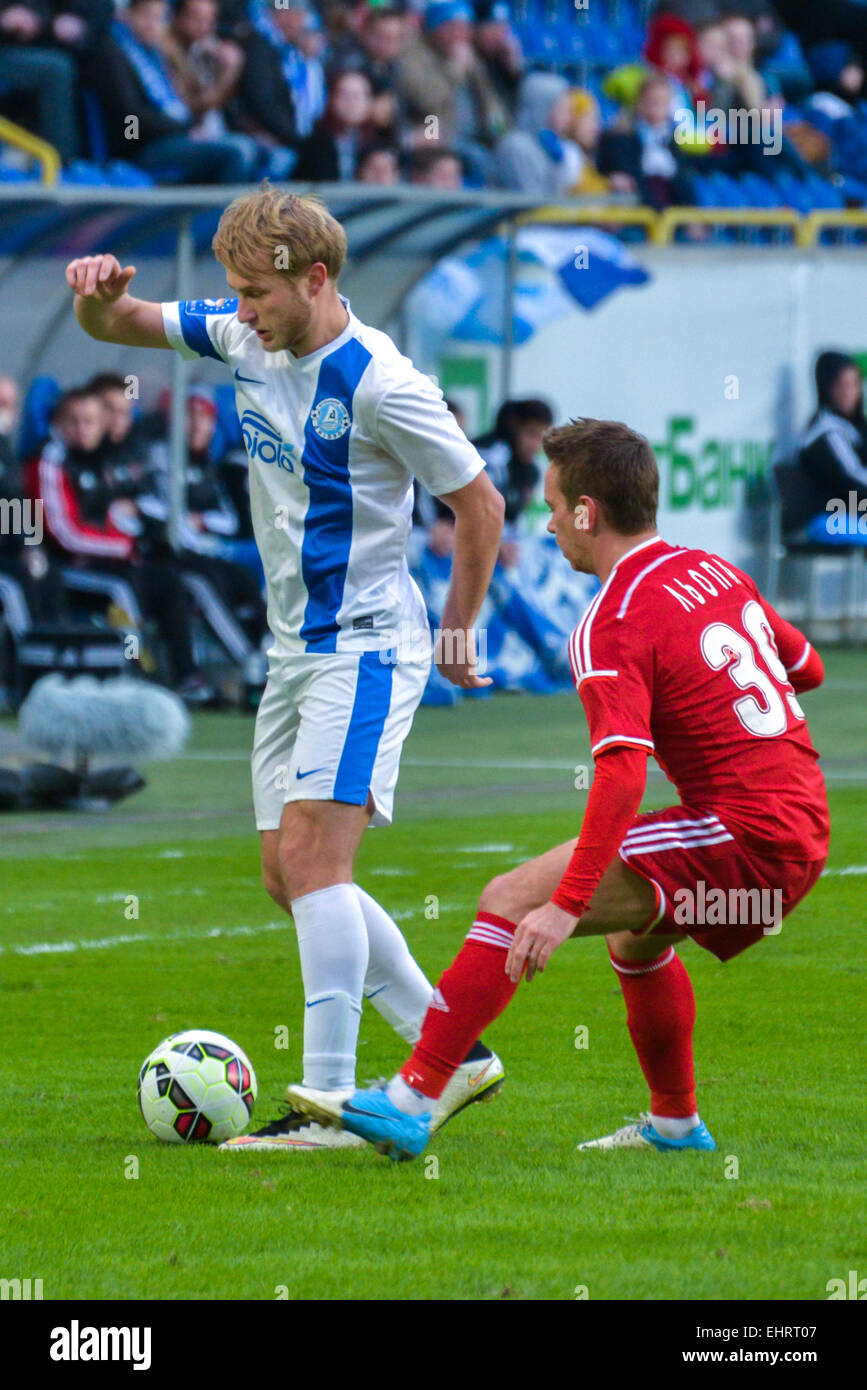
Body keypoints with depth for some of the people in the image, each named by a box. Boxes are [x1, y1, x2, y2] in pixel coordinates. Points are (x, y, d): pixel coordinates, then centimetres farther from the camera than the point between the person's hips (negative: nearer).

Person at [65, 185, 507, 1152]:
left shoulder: (379, 384, -17)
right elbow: (116, 326, 11)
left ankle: (330, 1101, -20)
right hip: (293, 647, 9)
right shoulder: (245, 342, 4)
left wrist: (456, 636, 0)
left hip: (366, 647, -9)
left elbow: (480, 507, -9)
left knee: (312, 856, -18)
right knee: (289, 876, 8)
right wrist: (101, 294, -14)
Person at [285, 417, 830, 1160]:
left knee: (516, 900, -13)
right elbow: (806, 667, 26)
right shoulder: (715, 571, 13)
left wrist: (567, 906, -28)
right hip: (805, 827, 9)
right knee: (636, 930, 35)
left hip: (746, 835, -9)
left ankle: (410, 1102, -19)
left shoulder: (612, 628, -12)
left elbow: (623, 772, -25)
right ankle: (675, 1124, 43)